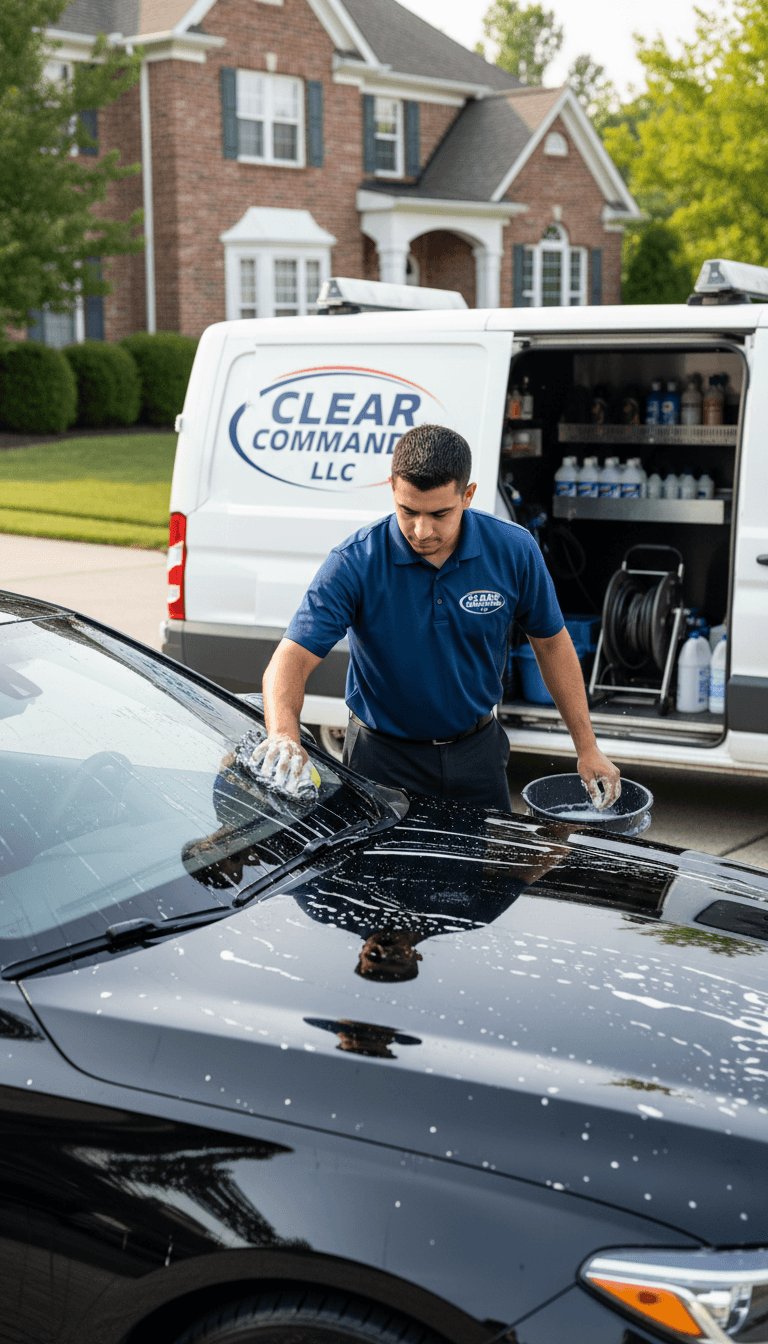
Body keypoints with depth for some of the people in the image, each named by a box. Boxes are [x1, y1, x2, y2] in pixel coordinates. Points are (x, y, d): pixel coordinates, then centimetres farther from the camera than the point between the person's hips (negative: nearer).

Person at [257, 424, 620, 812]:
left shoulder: (514, 551, -12)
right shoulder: (353, 563, -20)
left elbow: (552, 643, 2)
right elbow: (291, 658, -26)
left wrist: (587, 748, 1)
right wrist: (283, 734, -47)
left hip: (477, 752, 3)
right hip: (383, 758, -2)